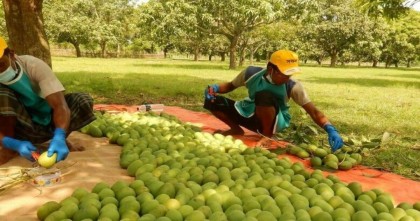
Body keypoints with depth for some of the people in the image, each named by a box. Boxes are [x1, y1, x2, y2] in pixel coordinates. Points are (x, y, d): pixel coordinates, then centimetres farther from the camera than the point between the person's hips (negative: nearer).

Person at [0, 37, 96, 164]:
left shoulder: (34, 66, -23)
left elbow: (60, 105, -33)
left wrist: (59, 137, -51)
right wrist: (14, 144, -46)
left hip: (49, 123, 1)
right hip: (23, 130, -1)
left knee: (84, 101, -27)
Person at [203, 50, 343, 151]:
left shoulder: (293, 86, -23)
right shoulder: (252, 73, -18)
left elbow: (313, 111, -26)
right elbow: (230, 86, 0)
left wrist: (330, 129, -43)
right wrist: (215, 88, -21)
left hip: (276, 121, -3)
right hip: (251, 114, 3)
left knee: (264, 96, -38)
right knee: (212, 101, -14)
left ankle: (267, 136, -14)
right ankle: (236, 130, 10)